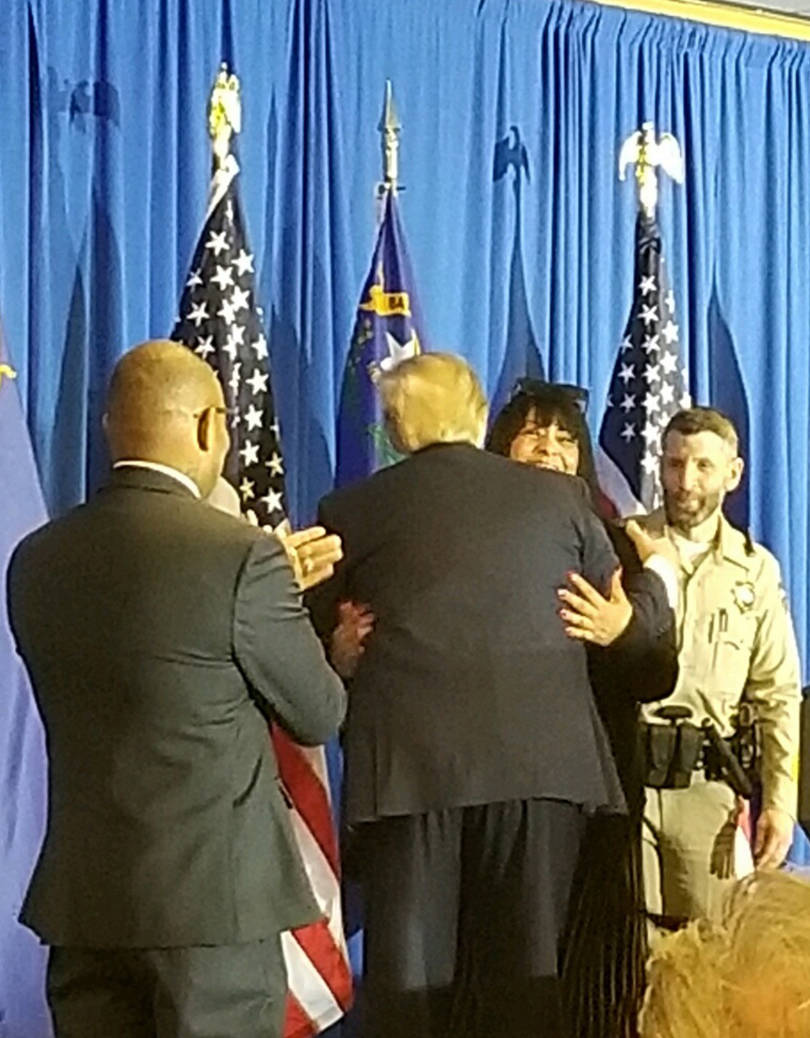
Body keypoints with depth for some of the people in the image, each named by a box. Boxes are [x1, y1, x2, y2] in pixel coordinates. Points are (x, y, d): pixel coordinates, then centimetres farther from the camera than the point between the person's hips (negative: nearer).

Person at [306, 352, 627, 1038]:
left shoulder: (352, 511, 7)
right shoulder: (561, 495, 9)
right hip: (539, 759, 1)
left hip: (409, 766, -1)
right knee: (525, 969, 11)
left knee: (408, 970, 9)